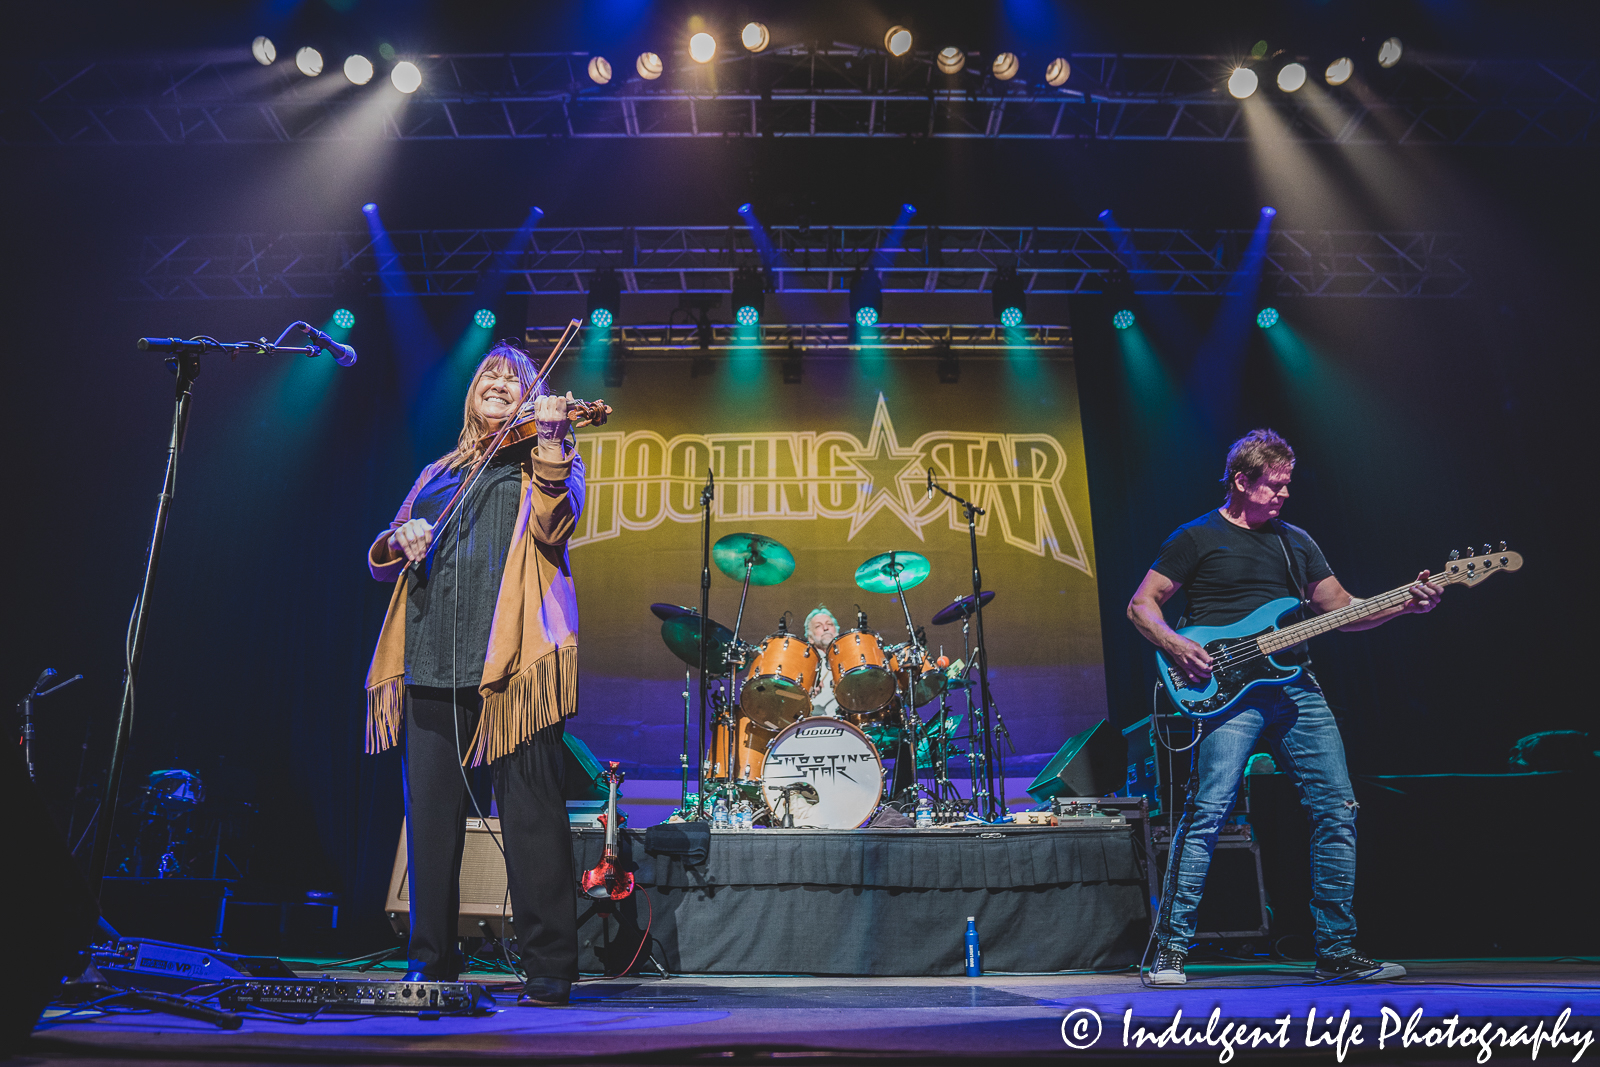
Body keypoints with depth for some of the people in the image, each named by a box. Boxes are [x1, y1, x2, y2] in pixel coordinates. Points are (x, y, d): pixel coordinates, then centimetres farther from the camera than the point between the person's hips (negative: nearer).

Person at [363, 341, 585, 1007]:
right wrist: (400, 539, -2)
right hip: (433, 664, 4)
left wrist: (549, 444, -20)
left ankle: (549, 971, 3)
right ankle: (431, 965, 18)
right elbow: (380, 562, 20)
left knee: (531, 815, -5)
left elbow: (553, 527, -8)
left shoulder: (545, 457, 14)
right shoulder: (438, 474, 25)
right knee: (431, 815, 4)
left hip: (511, 655, -4)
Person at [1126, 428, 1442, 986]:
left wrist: (1404, 604, 3)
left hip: (1296, 688, 6)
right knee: (1206, 812, -14)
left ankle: (1337, 950, 15)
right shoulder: (1197, 537, 4)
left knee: (1337, 810, 2)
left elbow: (1340, 609, 18)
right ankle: (1171, 949, -5)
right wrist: (1176, 646, -15)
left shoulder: (1295, 540, 21)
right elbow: (1141, 605, 2)